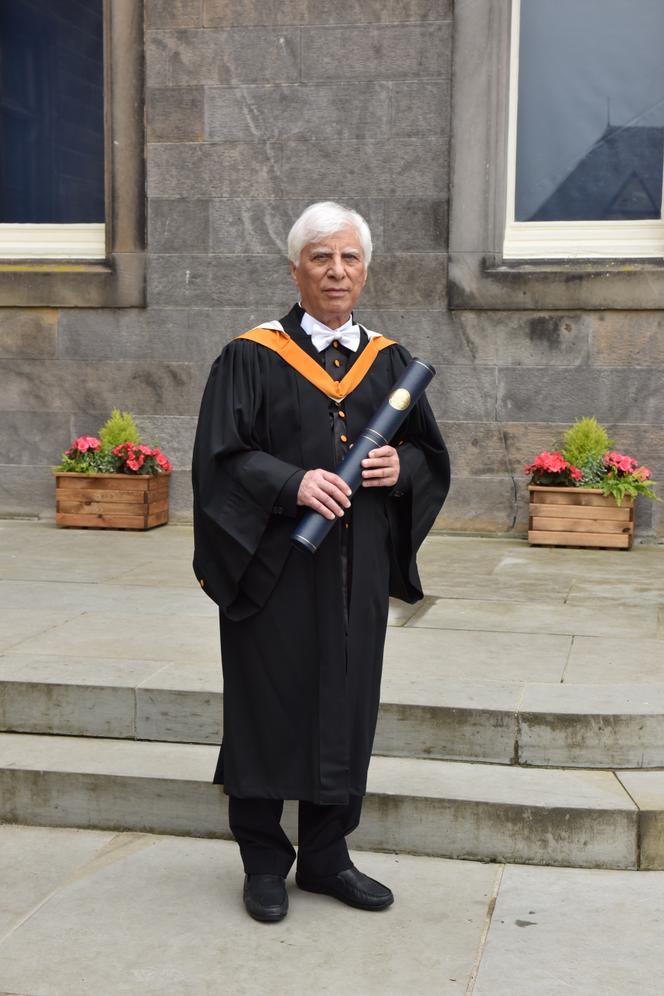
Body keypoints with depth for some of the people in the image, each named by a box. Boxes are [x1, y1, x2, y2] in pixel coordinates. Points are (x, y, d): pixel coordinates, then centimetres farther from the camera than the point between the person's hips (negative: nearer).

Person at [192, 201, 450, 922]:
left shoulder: (389, 362, 10)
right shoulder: (251, 359, -3)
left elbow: (431, 455, 13)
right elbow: (221, 458, -9)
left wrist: (401, 467, -9)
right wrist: (293, 483, -24)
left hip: (358, 572, 4)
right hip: (274, 568, -4)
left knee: (346, 706, 10)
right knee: (270, 707, 4)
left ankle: (325, 856, 27)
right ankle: (264, 864, 21)